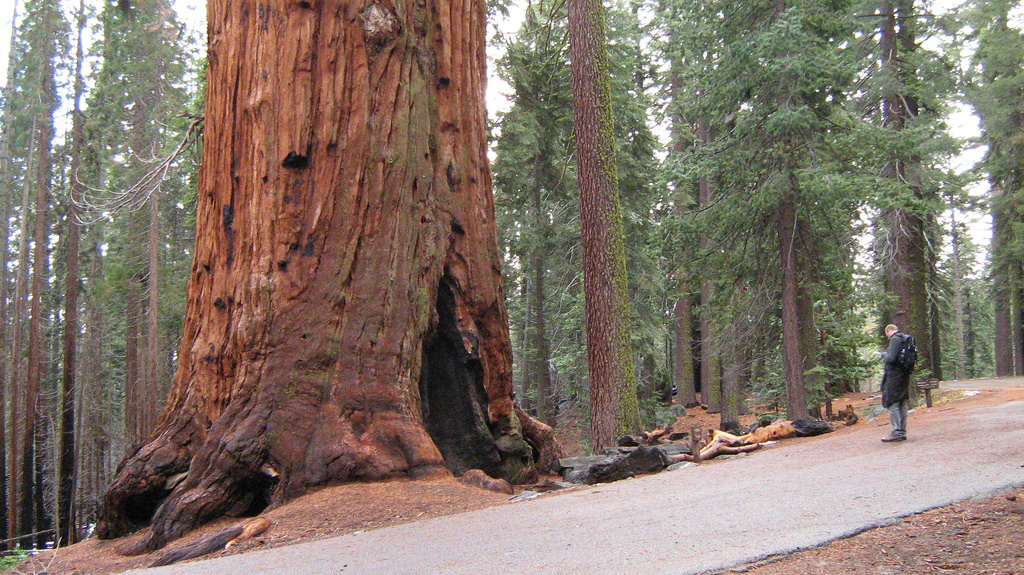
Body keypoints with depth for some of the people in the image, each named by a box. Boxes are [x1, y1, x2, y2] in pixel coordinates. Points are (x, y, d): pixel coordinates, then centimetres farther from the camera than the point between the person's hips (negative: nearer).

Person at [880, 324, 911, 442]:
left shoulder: (895, 339, -12)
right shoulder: (907, 338, 15)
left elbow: (891, 358, -22)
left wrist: (884, 355, 0)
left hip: (895, 376, -9)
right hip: (905, 375, 9)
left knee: (891, 403, -6)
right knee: (903, 403, 11)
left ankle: (897, 432, -10)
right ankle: (902, 431, 15)